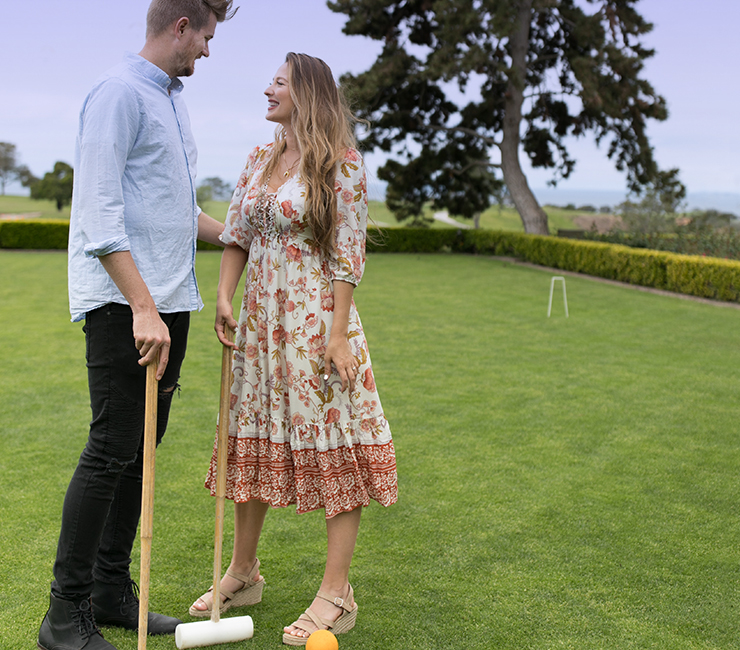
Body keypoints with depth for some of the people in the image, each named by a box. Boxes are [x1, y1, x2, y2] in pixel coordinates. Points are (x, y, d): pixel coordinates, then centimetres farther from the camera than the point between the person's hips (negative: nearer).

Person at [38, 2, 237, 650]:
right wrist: (142, 307, -23)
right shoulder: (119, 93, -9)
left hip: (169, 301, 9)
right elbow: (100, 214, -18)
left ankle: (112, 592, 19)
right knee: (112, 450, -8)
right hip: (123, 303, -9)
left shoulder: (173, 100, 21)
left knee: (142, 449, 10)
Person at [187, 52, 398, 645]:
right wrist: (224, 297, 1)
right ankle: (244, 572, 27)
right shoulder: (260, 159, 13)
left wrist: (338, 333, -16)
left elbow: (348, 255, -11)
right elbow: (237, 233, 14)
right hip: (261, 317, 7)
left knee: (332, 445, -3)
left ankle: (336, 595, 4)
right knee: (253, 439, 12)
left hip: (317, 317, -7)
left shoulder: (341, 164, -8)